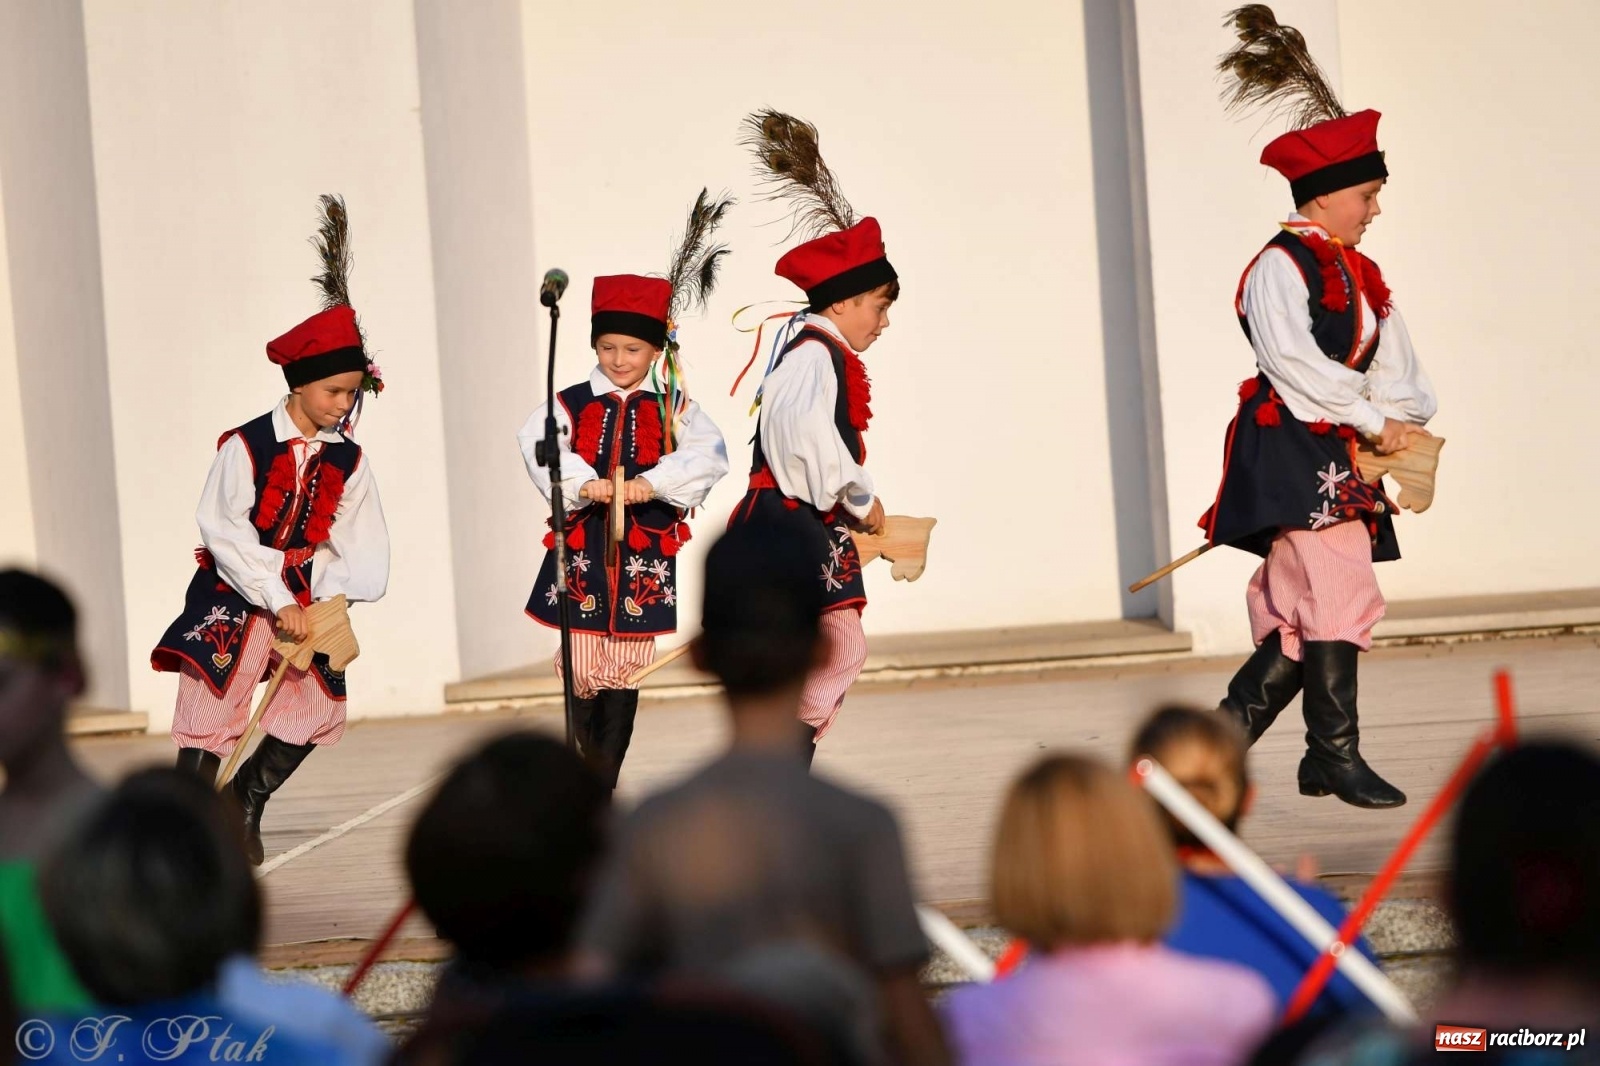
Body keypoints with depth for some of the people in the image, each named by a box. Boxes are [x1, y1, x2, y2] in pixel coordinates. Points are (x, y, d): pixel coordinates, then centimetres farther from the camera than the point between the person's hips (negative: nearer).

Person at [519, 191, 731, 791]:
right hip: (582, 545, 0)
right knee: (582, 670, 1)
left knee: (625, 671, 1)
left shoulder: (671, 407, 5)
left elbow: (708, 454, -11)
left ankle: (603, 786, 5)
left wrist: (650, 484, -23)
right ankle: (588, 760, 16)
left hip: (645, 552, 0)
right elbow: (537, 445, -13)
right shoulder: (571, 403, 4)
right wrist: (587, 485, -28)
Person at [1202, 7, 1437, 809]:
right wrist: (1375, 421, -17)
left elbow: (1392, 359, 12)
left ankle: (1226, 728, 17)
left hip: (1341, 455, 9)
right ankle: (1336, 756, -7)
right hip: (1287, 445, -9)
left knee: (1301, 610, 8)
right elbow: (1290, 358, -19)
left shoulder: (1361, 275, 17)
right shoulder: (1280, 265, -9)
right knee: (1338, 593, -12)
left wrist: (1410, 420, -8)